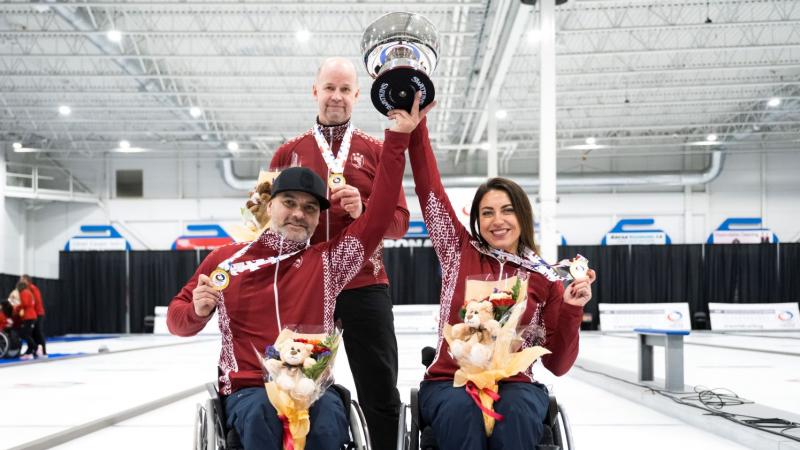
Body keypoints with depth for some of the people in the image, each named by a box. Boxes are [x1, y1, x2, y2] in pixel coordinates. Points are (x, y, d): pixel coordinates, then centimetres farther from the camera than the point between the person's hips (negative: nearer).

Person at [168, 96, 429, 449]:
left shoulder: (327, 261, 9)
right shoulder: (225, 259, 11)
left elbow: (378, 214, 5)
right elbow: (177, 319, 19)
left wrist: (398, 135, 0)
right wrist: (197, 311, -6)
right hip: (249, 391, -1)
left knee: (327, 421, -33)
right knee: (261, 414, -35)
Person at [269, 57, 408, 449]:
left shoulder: (377, 152, 7)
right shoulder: (288, 153, 10)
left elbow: (399, 221, 1)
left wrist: (362, 210, -17)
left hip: (364, 288, -1)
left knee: (380, 397, 4)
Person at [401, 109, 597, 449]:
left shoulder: (545, 279, 6)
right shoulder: (459, 253, 9)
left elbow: (557, 364, 5)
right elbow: (430, 190, 7)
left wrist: (571, 311, -9)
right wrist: (416, 127, 1)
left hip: (514, 386, 0)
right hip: (449, 383, 0)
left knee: (515, 413, -35)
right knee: (461, 410, -35)